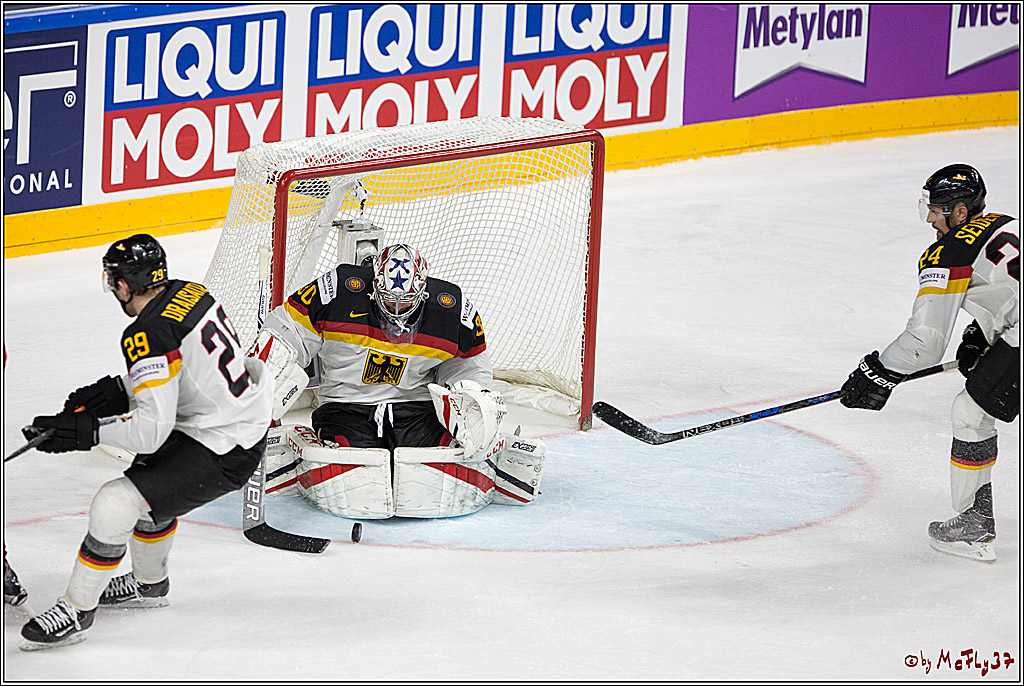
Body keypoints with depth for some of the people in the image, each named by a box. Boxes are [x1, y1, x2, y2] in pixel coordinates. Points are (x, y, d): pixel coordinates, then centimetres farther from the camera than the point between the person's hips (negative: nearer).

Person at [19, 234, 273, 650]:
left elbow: (152, 430, -26)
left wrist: (83, 432, -19)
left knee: (115, 505, -12)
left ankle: (76, 611, 1)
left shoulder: (148, 335, -24)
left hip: (221, 455, -10)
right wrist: (118, 391, 7)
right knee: (148, 476, 31)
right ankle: (149, 583, 48)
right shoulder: (190, 292, 3)